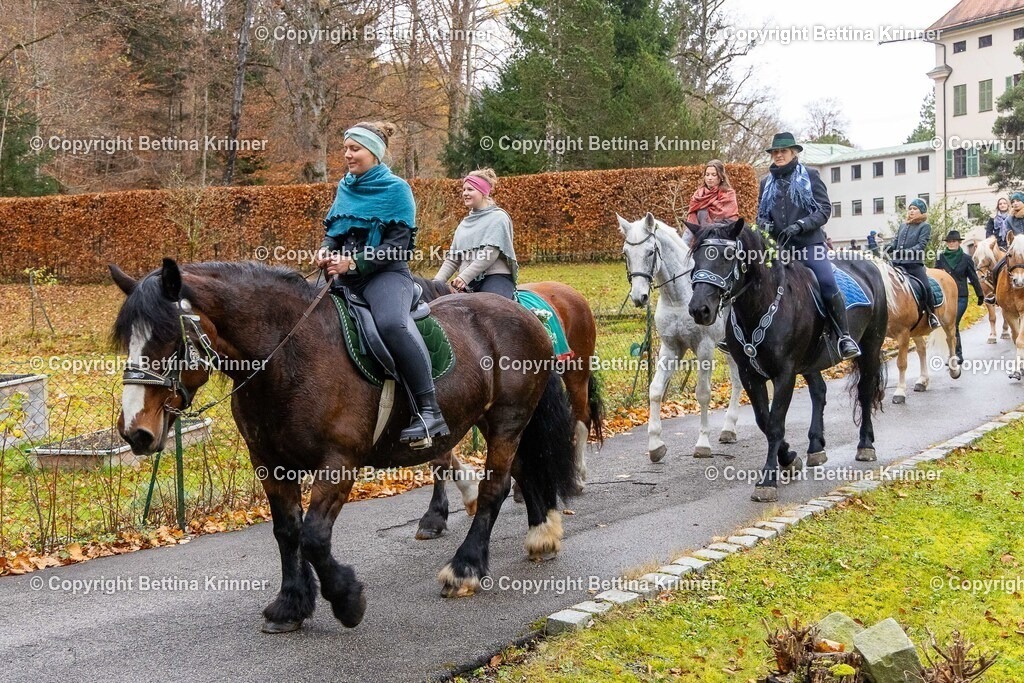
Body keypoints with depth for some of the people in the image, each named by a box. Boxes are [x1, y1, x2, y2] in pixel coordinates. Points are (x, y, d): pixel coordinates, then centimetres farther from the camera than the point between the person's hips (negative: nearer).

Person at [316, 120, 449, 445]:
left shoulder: (396, 189, -3)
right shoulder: (345, 187, 14)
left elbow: (397, 244, -11)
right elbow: (333, 230, 22)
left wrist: (354, 262, -20)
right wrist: (326, 250, -2)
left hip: (386, 273, -8)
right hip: (347, 275, 8)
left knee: (392, 323, -37)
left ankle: (429, 410, -37)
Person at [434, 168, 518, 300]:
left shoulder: (498, 217, -1)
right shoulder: (465, 223, 20)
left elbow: (491, 252, -13)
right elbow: (453, 258, 19)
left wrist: (465, 276, -19)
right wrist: (437, 281, 3)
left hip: (495, 279, -7)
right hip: (468, 284, 7)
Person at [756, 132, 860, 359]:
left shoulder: (810, 176, 5)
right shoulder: (766, 183, 16)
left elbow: (825, 209, -2)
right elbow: (761, 214, 21)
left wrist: (800, 225, -17)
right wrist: (764, 225, -3)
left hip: (810, 243, -4)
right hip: (781, 247, 4)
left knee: (827, 284, -21)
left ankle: (845, 336, -16)